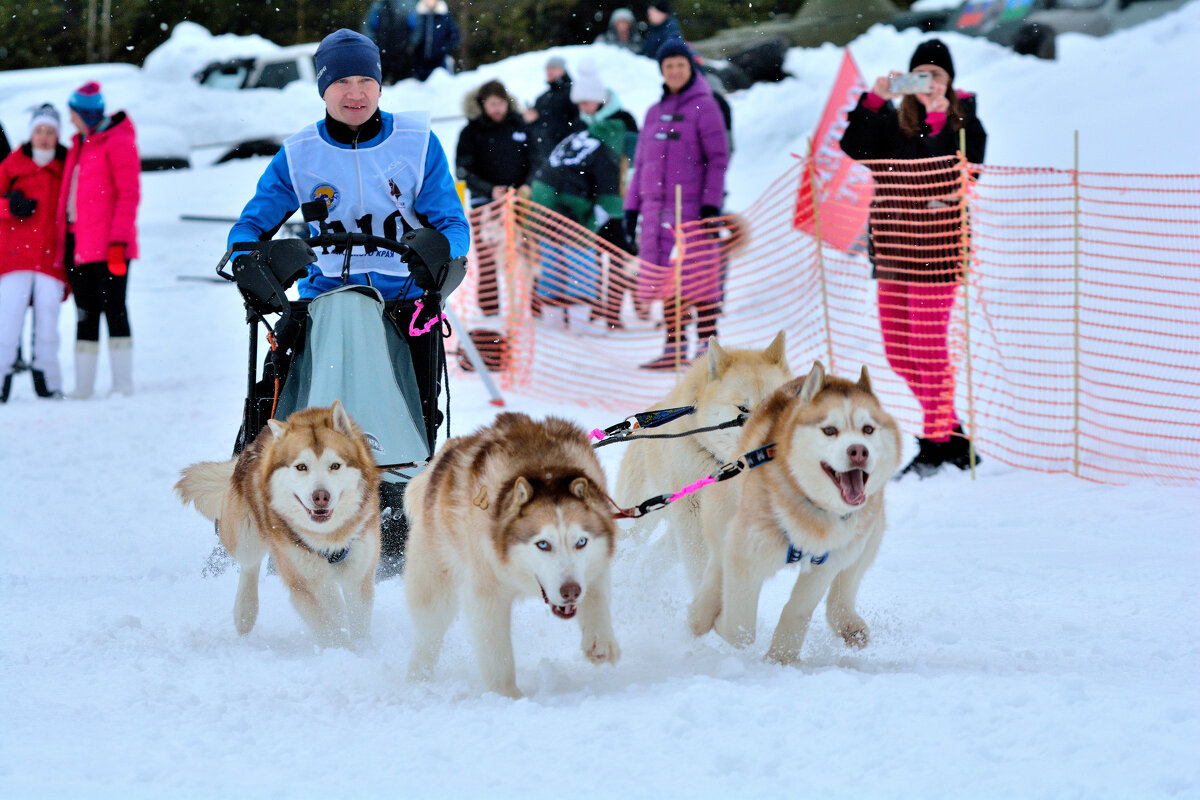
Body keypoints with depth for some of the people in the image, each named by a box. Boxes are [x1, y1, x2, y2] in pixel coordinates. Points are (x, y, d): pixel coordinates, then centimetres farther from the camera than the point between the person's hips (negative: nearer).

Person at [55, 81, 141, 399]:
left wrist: (119, 241, -19)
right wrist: (64, 246, 17)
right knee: (85, 313, 7)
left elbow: (129, 194, -11)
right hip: (78, 241, 8)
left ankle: (123, 384, -7)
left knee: (112, 308, -8)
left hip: (108, 242, -8)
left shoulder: (118, 143, -6)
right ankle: (83, 386, 8)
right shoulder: (79, 144, 19)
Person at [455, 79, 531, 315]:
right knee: (487, 259, -8)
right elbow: (464, 172, -2)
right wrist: (490, 190, -15)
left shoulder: (519, 126, 9)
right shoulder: (471, 133, 1)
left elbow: (533, 160, 16)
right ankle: (490, 310, -4)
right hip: (485, 204, -3)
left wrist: (527, 184, -2)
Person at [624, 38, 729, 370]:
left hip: (691, 206, -6)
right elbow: (641, 163, 21)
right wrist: (632, 206, 15)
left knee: (698, 278, -7)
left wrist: (711, 204, -13)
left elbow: (718, 159, -5)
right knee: (666, 279, 6)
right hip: (657, 208, 6)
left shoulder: (703, 107, -1)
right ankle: (674, 347, 11)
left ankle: (707, 345, -4)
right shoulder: (654, 113, 17)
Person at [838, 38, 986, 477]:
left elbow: (960, 174, -17)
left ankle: (938, 443, 2)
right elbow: (855, 147, -5)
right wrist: (873, 99, -14)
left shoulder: (962, 123, -2)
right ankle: (949, 428, 23)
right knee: (898, 350, 10)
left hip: (935, 244, -6)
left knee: (927, 348, -7)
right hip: (892, 247, 6)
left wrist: (938, 123, -22)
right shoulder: (893, 119, 10)